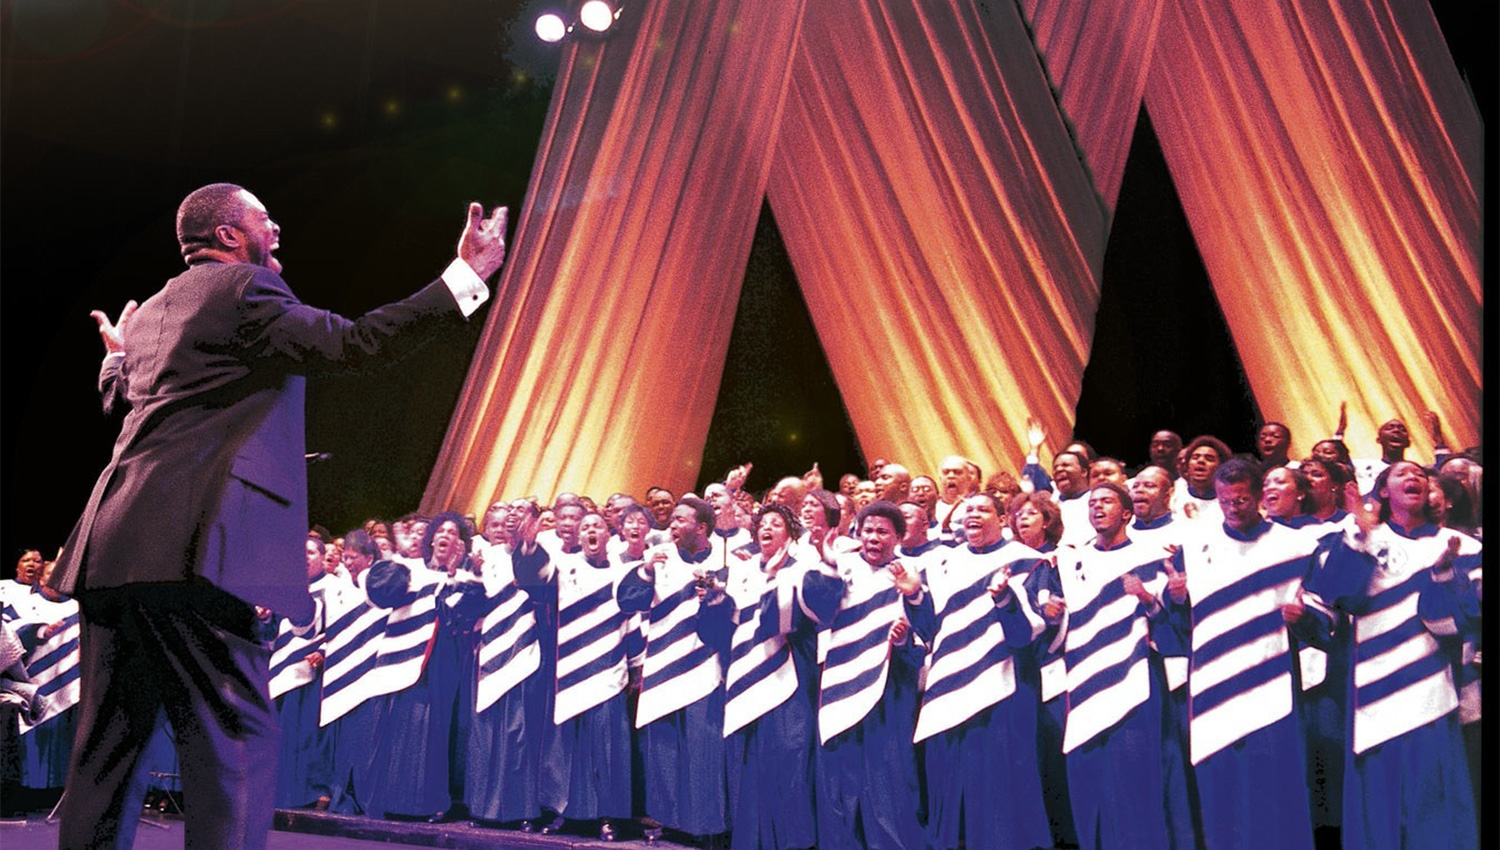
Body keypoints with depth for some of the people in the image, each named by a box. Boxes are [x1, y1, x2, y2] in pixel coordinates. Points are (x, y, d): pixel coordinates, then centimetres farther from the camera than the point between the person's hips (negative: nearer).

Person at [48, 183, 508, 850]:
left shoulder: (148, 316, 23)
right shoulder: (244, 288, -2)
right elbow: (356, 342, -10)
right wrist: (467, 275, -6)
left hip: (114, 547, 9)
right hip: (184, 550, -9)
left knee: (109, 743, 13)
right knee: (235, 741, -8)